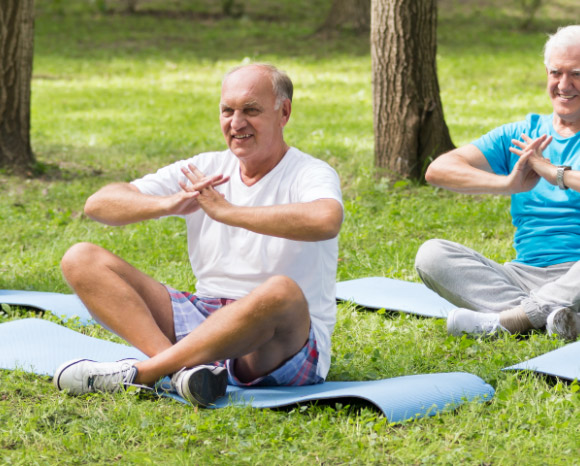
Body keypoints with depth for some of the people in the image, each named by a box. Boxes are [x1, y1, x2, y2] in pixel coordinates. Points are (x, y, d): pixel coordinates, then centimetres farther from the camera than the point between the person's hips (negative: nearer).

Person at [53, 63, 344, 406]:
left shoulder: (310, 174, -5)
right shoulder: (205, 171, 10)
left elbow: (326, 221, -33)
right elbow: (99, 204, 1)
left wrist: (226, 210, -26)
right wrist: (170, 204, -19)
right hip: (203, 321, 5)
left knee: (281, 292, -41)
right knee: (82, 260, -7)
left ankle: (139, 372, -31)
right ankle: (184, 367, -31)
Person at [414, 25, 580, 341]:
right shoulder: (521, 136, 16)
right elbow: (437, 170, 3)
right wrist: (508, 183, -13)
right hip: (523, 276, 4)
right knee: (431, 255, -18)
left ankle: (502, 319, -34)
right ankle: (549, 314, -31)